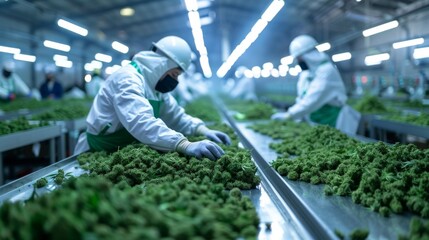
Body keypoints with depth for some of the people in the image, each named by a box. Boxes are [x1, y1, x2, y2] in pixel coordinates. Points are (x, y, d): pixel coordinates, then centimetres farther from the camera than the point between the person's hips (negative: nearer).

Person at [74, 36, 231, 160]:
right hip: (99, 154, -8)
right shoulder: (127, 79, -23)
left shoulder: (156, 85, 7)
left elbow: (176, 116, 7)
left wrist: (203, 130, -11)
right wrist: (185, 145, -48)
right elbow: (141, 122, -39)